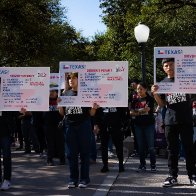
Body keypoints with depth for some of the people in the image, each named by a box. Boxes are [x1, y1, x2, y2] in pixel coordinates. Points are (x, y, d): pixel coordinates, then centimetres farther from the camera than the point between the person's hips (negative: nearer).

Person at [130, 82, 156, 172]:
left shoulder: (150, 99, -1)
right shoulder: (136, 100, 10)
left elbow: (147, 109, -15)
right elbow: (131, 112, 1)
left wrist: (137, 111, -6)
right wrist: (141, 112, -12)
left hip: (149, 124, -4)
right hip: (138, 125, 4)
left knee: (151, 146, -3)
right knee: (140, 146, 6)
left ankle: (153, 165, 5)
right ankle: (142, 165, 14)